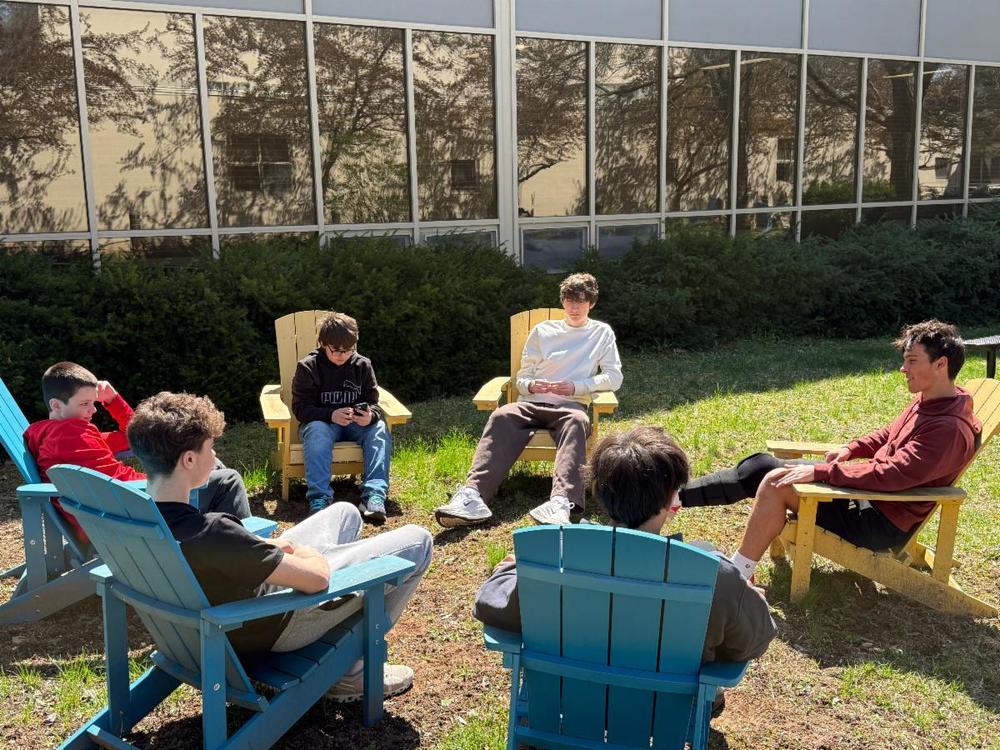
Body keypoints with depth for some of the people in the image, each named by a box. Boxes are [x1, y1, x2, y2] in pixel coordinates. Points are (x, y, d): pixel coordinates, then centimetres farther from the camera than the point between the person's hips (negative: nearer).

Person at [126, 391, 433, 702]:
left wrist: (264, 546, 0)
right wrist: (309, 554, -9)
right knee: (416, 542, -1)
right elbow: (316, 578, -32)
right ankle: (349, 669, 9)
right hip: (274, 627, -8)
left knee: (345, 513, 24)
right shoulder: (211, 533, -40)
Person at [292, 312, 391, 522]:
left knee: (380, 429, -29)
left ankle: (374, 495, -39)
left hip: (357, 424, 2)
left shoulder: (362, 365, 4)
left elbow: (373, 403, 4)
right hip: (321, 422, -2)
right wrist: (331, 415, -27)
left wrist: (371, 415, -23)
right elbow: (300, 407, -9)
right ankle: (319, 498, -43)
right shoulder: (308, 367, -4)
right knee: (316, 431, -37)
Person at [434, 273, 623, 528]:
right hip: (532, 403, 2)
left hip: (570, 405, -2)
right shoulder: (542, 330, 23)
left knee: (577, 420, -40)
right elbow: (522, 377, 21)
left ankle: (562, 501, -62)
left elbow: (614, 378, 9)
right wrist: (531, 386, -4)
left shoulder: (602, 333, 20)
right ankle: (473, 493, -52)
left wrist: (576, 387, -7)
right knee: (502, 416, -33)